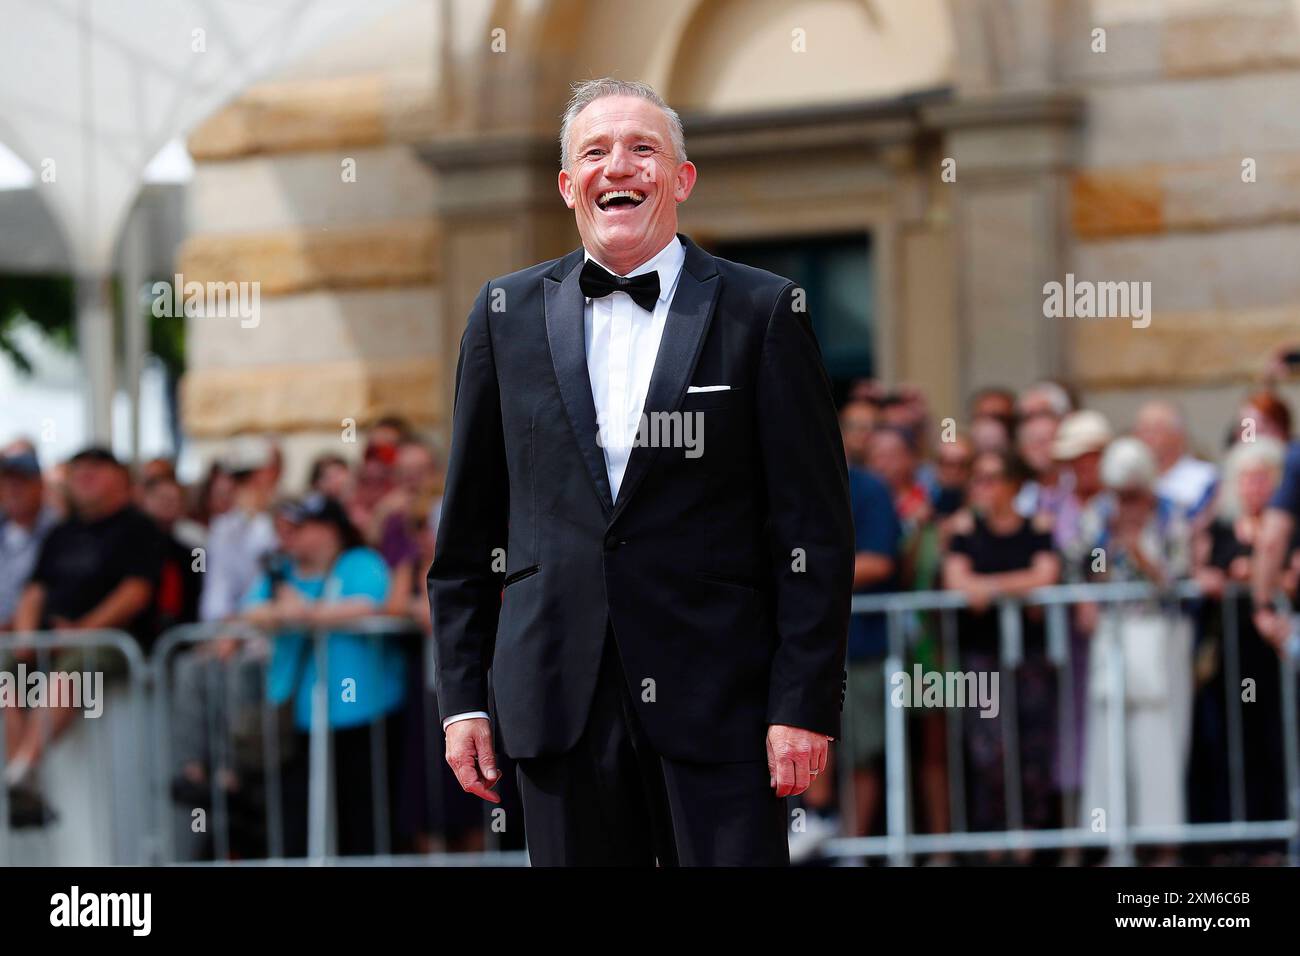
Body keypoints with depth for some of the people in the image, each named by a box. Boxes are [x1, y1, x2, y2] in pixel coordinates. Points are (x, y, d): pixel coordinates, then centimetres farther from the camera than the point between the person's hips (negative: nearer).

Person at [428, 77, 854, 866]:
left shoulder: (763, 313, 3)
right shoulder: (509, 314, 11)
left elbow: (816, 530, 0)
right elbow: (468, 527, 14)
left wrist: (805, 705, -8)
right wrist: (462, 696, 8)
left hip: (719, 709, -2)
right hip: (562, 707, 2)